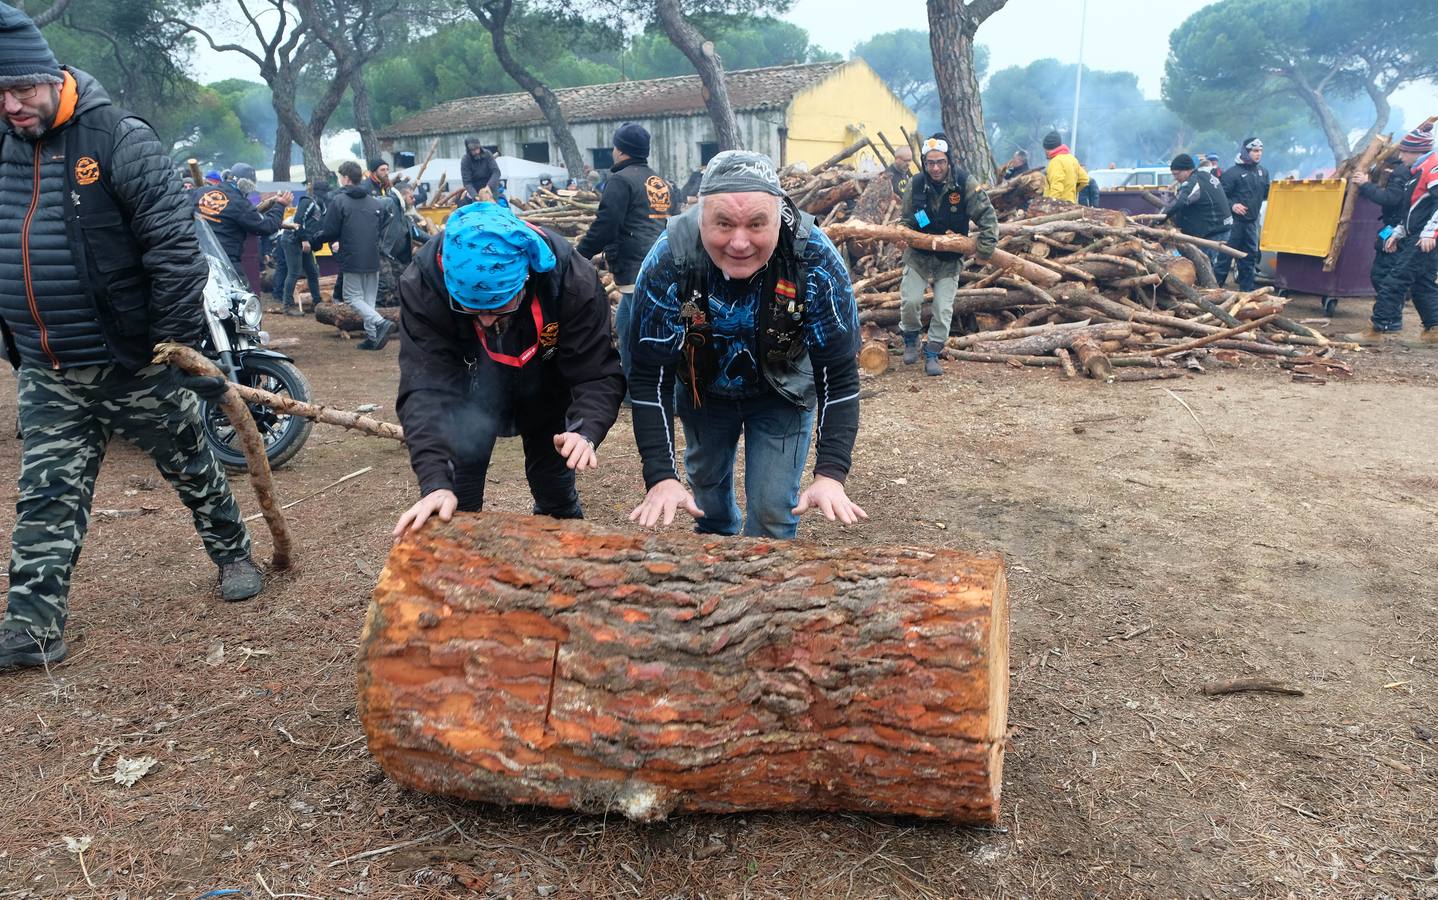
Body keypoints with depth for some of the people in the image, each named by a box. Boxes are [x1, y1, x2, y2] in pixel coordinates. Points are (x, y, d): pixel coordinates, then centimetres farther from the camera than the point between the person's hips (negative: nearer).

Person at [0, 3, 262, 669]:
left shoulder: (120, 140, -13)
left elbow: (174, 248, -17)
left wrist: (180, 349, -19)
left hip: (132, 362, -5)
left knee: (191, 468, 12)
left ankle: (234, 556, 33)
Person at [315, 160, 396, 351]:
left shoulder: (339, 200, -7)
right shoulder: (374, 201, 11)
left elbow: (329, 233, -10)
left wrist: (312, 242, 12)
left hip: (352, 260, -5)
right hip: (373, 260, 5)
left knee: (353, 297, 2)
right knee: (369, 298, 12)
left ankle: (381, 323, -19)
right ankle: (373, 338, 8)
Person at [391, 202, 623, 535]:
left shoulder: (573, 280, -34)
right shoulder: (423, 284, -34)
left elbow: (598, 375, -30)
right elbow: (426, 389, -38)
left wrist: (586, 431, -51)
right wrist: (436, 482, -52)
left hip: (546, 392, 1)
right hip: (471, 395, 0)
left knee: (558, 501, 12)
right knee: (457, 503, -2)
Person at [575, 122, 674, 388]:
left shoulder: (621, 180, -7)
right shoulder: (661, 183, 19)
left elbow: (604, 227, -14)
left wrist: (578, 257, -6)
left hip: (637, 271, -9)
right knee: (625, 324, 19)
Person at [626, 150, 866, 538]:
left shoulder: (816, 262, -32)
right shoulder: (668, 261, -31)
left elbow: (838, 375, -25)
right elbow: (649, 376, -26)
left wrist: (831, 475, -35)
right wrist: (660, 477, -33)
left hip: (782, 394, -1)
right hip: (703, 390, 2)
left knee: (773, 514, -3)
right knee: (706, 491, 22)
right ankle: (717, 535, 56)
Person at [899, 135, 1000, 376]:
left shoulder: (965, 182, -15)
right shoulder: (916, 184, -9)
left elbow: (987, 214, -11)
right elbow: (907, 221, 1)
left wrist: (987, 241, -23)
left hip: (950, 259, -1)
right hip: (919, 255, 1)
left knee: (943, 308, -4)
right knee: (910, 300, -10)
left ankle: (932, 355, 11)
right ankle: (911, 339, 18)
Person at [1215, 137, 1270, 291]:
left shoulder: (1263, 172, 14)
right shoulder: (1233, 172, -7)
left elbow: (1266, 194, 20)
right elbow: (1221, 194, -8)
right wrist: (1232, 205, -22)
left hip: (1252, 221, 7)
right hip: (1235, 220, -7)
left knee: (1250, 255, 10)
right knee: (1226, 254, -7)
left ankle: (1248, 288, 17)